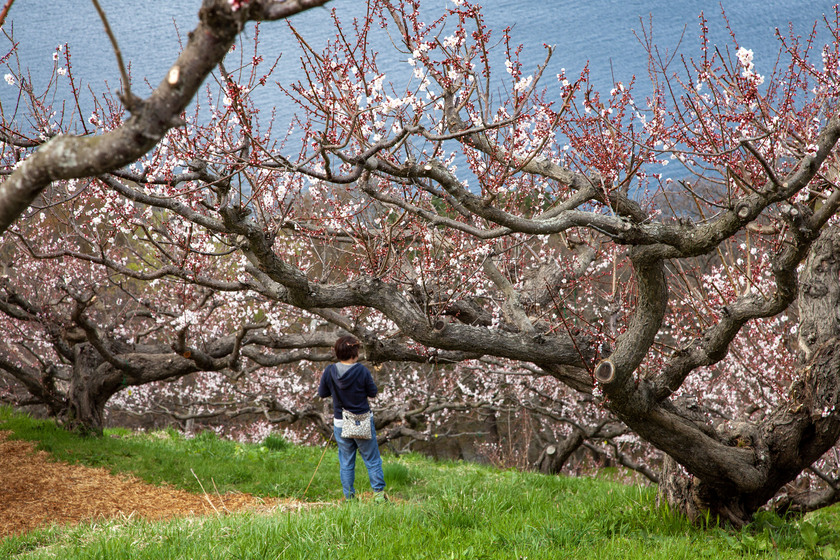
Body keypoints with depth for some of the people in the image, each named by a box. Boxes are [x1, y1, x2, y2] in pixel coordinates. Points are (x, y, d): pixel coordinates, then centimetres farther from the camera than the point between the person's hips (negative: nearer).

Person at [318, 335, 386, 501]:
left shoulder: (329, 371, -9)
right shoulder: (362, 371, -16)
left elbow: (322, 393, 2)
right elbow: (373, 392, -6)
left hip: (341, 424, 2)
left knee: (346, 463, 13)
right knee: (372, 460, 10)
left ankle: (349, 497, 16)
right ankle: (378, 492, 6)